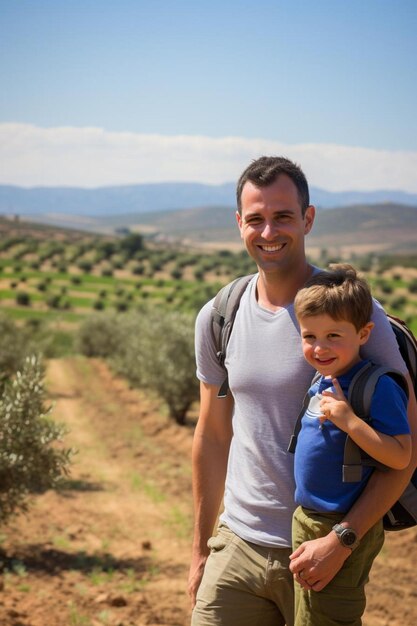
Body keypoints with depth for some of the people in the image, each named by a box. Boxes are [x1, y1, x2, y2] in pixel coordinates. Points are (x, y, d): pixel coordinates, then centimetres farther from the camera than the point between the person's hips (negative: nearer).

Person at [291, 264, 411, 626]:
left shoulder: (379, 388, -19)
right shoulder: (322, 383, 7)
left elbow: (401, 457, -25)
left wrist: (348, 419, -29)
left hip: (345, 531, -9)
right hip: (307, 521, 9)